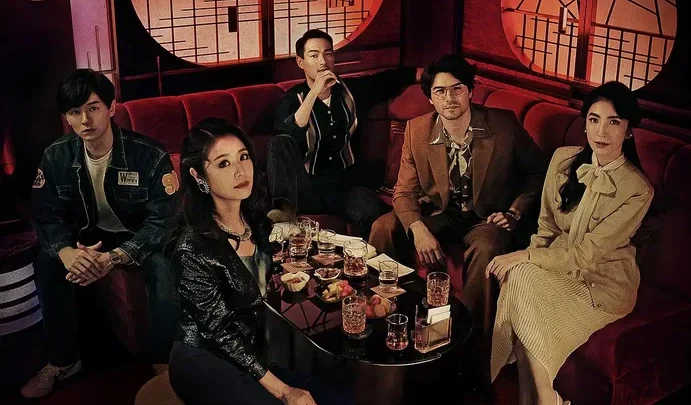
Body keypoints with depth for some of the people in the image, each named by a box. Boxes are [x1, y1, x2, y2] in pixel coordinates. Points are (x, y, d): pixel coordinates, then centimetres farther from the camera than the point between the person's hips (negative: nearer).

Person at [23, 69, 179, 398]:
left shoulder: (151, 155, -22)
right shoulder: (56, 157, -10)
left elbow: (162, 220, -25)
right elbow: (47, 216, -10)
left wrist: (115, 257, -40)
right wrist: (66, 251, -35)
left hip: (142, 237, -4)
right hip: (91, 235, 4)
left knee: (163, 268, -34)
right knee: (46, 263, -22)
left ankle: (163, 362, -10)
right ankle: (63, 360, -4)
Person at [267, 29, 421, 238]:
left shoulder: (350, 89, 9)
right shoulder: (292, 100, -2)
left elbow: (393, 78, 18)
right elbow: (286, 138, -23)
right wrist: (314, 92, -27)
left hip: (344, 185, 1)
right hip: (306, 188, -1)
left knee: (375, 213, -33)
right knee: (280, 142, -29)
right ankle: (286, 206, -41)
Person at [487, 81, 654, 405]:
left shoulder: (638, 190, -17)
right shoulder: (564, 159, -2)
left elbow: (585, 254, -19)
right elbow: (547, 226, 5)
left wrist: (524, 258, -21)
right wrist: (525, 259, -13)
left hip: (603, 282, -4)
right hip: (559, 266, 5)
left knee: (522, 280, -28)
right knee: (519, 276, -28)